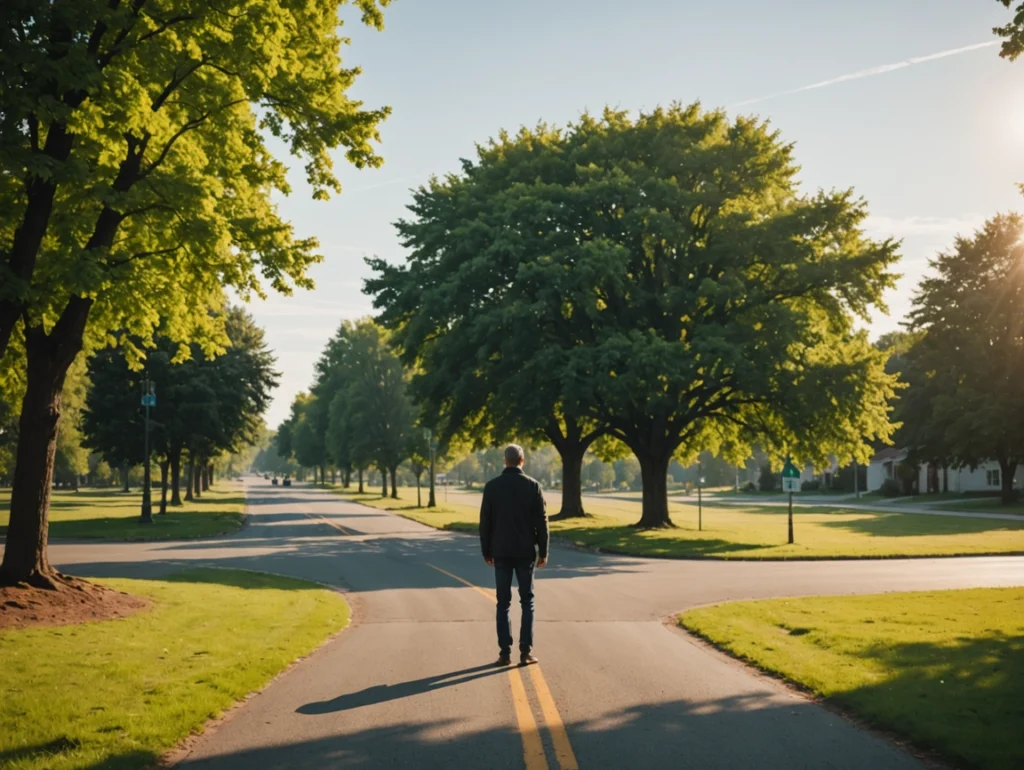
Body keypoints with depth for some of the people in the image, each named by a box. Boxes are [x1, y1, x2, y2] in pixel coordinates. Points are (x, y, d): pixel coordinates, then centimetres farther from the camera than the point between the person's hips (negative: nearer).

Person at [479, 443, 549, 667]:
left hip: (501, 552, 1)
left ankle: (505, 652, 5)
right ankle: (526, 651, 3)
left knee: (503, 602, 7)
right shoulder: (533, 486, -5)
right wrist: (543, 551, 2)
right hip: (526, 551, -1)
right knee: (527, 601, 8)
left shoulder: (492, 486, -2)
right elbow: (541, 521, -5)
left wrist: (486, 551, 9)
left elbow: (485, 522, 1)